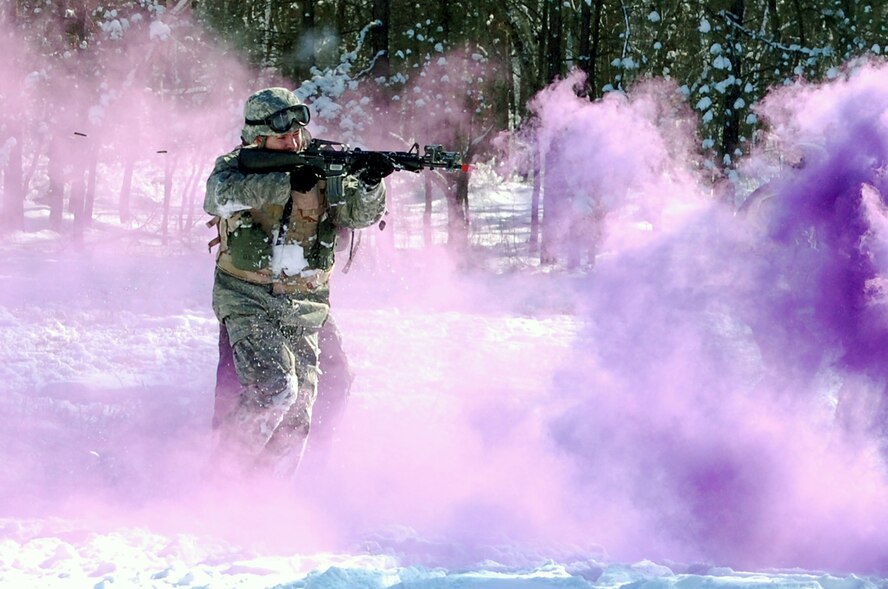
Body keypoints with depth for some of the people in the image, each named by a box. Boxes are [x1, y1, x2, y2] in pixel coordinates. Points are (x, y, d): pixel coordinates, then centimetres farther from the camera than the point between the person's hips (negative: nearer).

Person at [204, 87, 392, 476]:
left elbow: (359, 213, -1)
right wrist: (288, 182, -34)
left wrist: (369, 183, -23)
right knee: (274, 388, -22)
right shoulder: (236, 166, -3)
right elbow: (225, 193, -25)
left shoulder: (321, 170, 7)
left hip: (302, 308, 4)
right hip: (248, 301, -4)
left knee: (296, 414, 1)